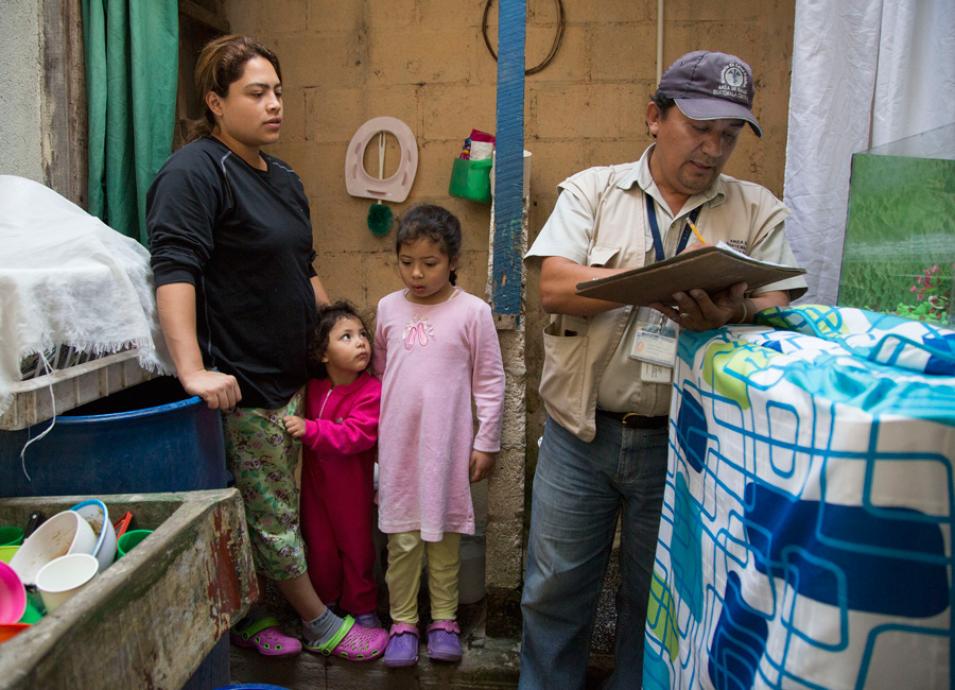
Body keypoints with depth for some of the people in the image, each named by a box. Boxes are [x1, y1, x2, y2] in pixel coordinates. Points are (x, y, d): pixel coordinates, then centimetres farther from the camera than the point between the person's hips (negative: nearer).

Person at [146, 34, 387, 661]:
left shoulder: (283, 178, 16)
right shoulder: (194, 172, -12)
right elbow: (174, 269, -23)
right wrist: (193, 369, -31)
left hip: (290, 376, 9)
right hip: (241, 385, -9)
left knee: (269, 509, 16)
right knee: (274, 515, 5)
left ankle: (249, 616, 33)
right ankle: (323, 627, 21)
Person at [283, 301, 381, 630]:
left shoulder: (371, 391, -18)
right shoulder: (311, 388, -1)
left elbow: (356, 434, -29)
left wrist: (309, 430, -36)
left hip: (351, 487, -4)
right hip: (313, 483, 4)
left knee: (356, 547, 11)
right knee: (319, 547, 16)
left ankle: (362, 607, 30)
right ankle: (322, 604, 36)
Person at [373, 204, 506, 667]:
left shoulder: (472, 312, -7)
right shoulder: (388, 308, 4)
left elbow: (490, 382, -3)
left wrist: (487, 442, -2)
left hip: (447, 446, -2)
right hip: (397, 445, 2)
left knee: (444, 534, 9)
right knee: (401, 537, 7)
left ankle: (443, 620, 25)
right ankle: (403, 623, 22)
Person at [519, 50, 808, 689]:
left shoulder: (758, 211, 7)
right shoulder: (592, 189, 3)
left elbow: (782, 302, -3)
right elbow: (554, 285, -10)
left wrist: (734, 312, -26)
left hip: (680, 440, 1)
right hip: (581, 433, 0)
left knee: (657, 597, 16)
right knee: (556, 589, 12)